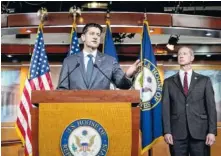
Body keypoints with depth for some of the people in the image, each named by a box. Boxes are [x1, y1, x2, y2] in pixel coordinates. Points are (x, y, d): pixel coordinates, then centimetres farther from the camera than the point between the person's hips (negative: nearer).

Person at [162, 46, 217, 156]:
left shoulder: (204, 80, 10)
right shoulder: (169, 82, 10)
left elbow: (211, 107, 4)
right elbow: (166, 108, 3)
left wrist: (212, 131, -5)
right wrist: (167, 131, -6)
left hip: (200, 132, 0)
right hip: (177, 132, 0)